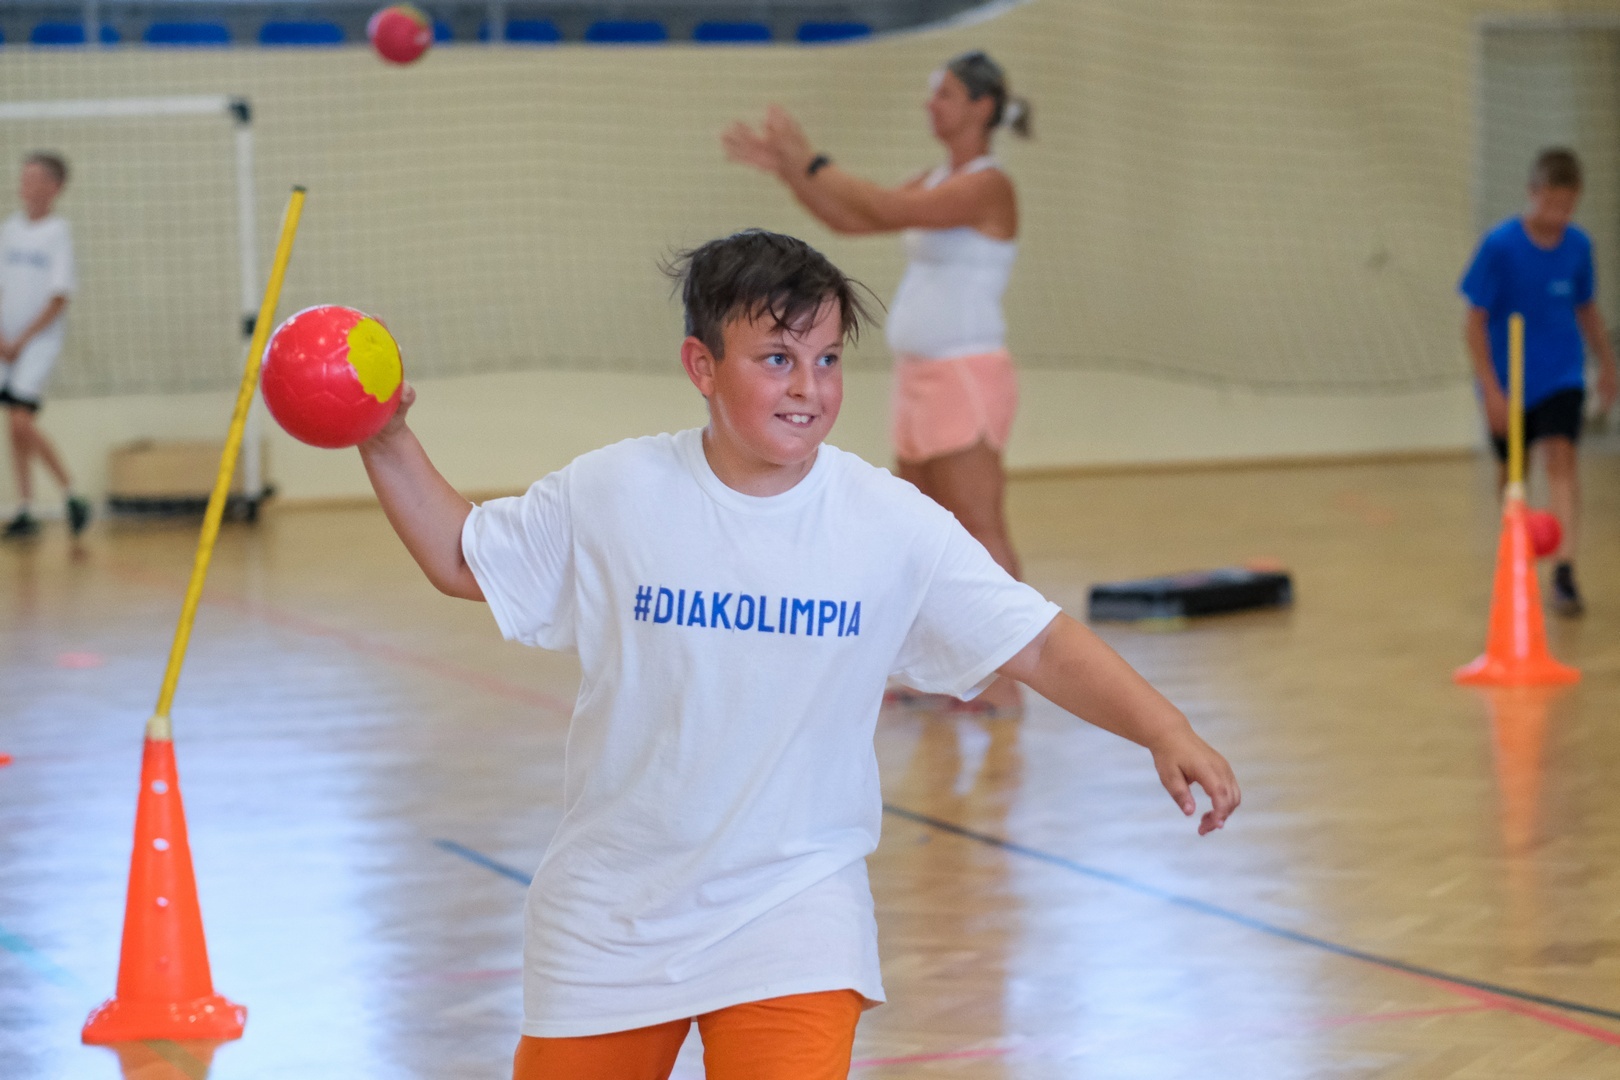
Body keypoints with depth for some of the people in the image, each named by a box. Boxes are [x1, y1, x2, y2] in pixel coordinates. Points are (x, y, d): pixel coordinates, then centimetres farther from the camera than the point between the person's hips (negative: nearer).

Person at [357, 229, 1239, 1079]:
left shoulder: (892, 526, -9)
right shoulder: (608, 495, -7)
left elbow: (1039, 646, -9)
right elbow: (463, 560, 7)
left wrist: (1165, 731, -22)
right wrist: (386, 442, -5)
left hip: (792, 905, -2)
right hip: (609, 913, 2)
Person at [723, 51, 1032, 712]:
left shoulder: (988, 186, -13)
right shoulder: (937, 182, 15)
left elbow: (888, 210, -23)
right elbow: (850, 220, 17)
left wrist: (811, 161, -19)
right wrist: (783, 168, 8)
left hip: (967, 377, -10)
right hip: (920, 378, 10)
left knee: (980, 529, -8)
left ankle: (1003, 680, -5)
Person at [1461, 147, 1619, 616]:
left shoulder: (1578, 245, -4)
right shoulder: (1499, 246, -14)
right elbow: (1475, 322, -11)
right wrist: (1491, 390, -16)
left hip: (1561, 378, 1)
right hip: (1508, 382, -1)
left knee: (1560, 458, -18)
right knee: (1510, 473, 11)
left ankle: (1564, 572, -25)